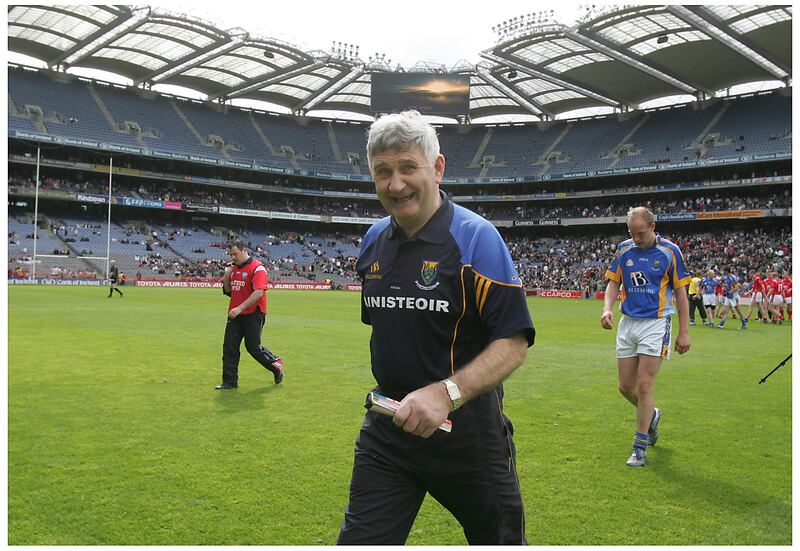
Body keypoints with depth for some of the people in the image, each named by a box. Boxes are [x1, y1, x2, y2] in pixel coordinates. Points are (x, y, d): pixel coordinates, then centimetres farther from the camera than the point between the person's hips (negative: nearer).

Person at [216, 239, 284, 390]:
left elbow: (259, 292, -22)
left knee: (253, 347, -1)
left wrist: (240, 308, -24)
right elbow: (228, 291, 20)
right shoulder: (233, 269, 12)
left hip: (253, 315, -7)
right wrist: (226, 276, 2)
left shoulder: (257, 268, -13)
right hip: (235, 315, 7)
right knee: (229, 348, 4)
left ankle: (276, 364, 23)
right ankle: (230, 382, 12)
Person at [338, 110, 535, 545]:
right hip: (387, 422, 5)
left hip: (465, 424, -4)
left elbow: (514, 343, -18)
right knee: (360, 540, 6)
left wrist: (447, 393, -30)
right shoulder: (373, 240, 5)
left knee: (499, 539, 16)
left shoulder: (475, 237, -14)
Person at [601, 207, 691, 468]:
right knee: (626, 387, 7)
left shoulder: (670, 251, -6)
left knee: (644, 386, -7)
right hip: (627, 323, 4)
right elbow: (613, 283, 10)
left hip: (656, 324, -4)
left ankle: (640, 447, 7)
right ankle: (651, 415, 38)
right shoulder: (623, 249, 4)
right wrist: (607, 308, -10)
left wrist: (684, 332, -3)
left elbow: (681, 292, -2)